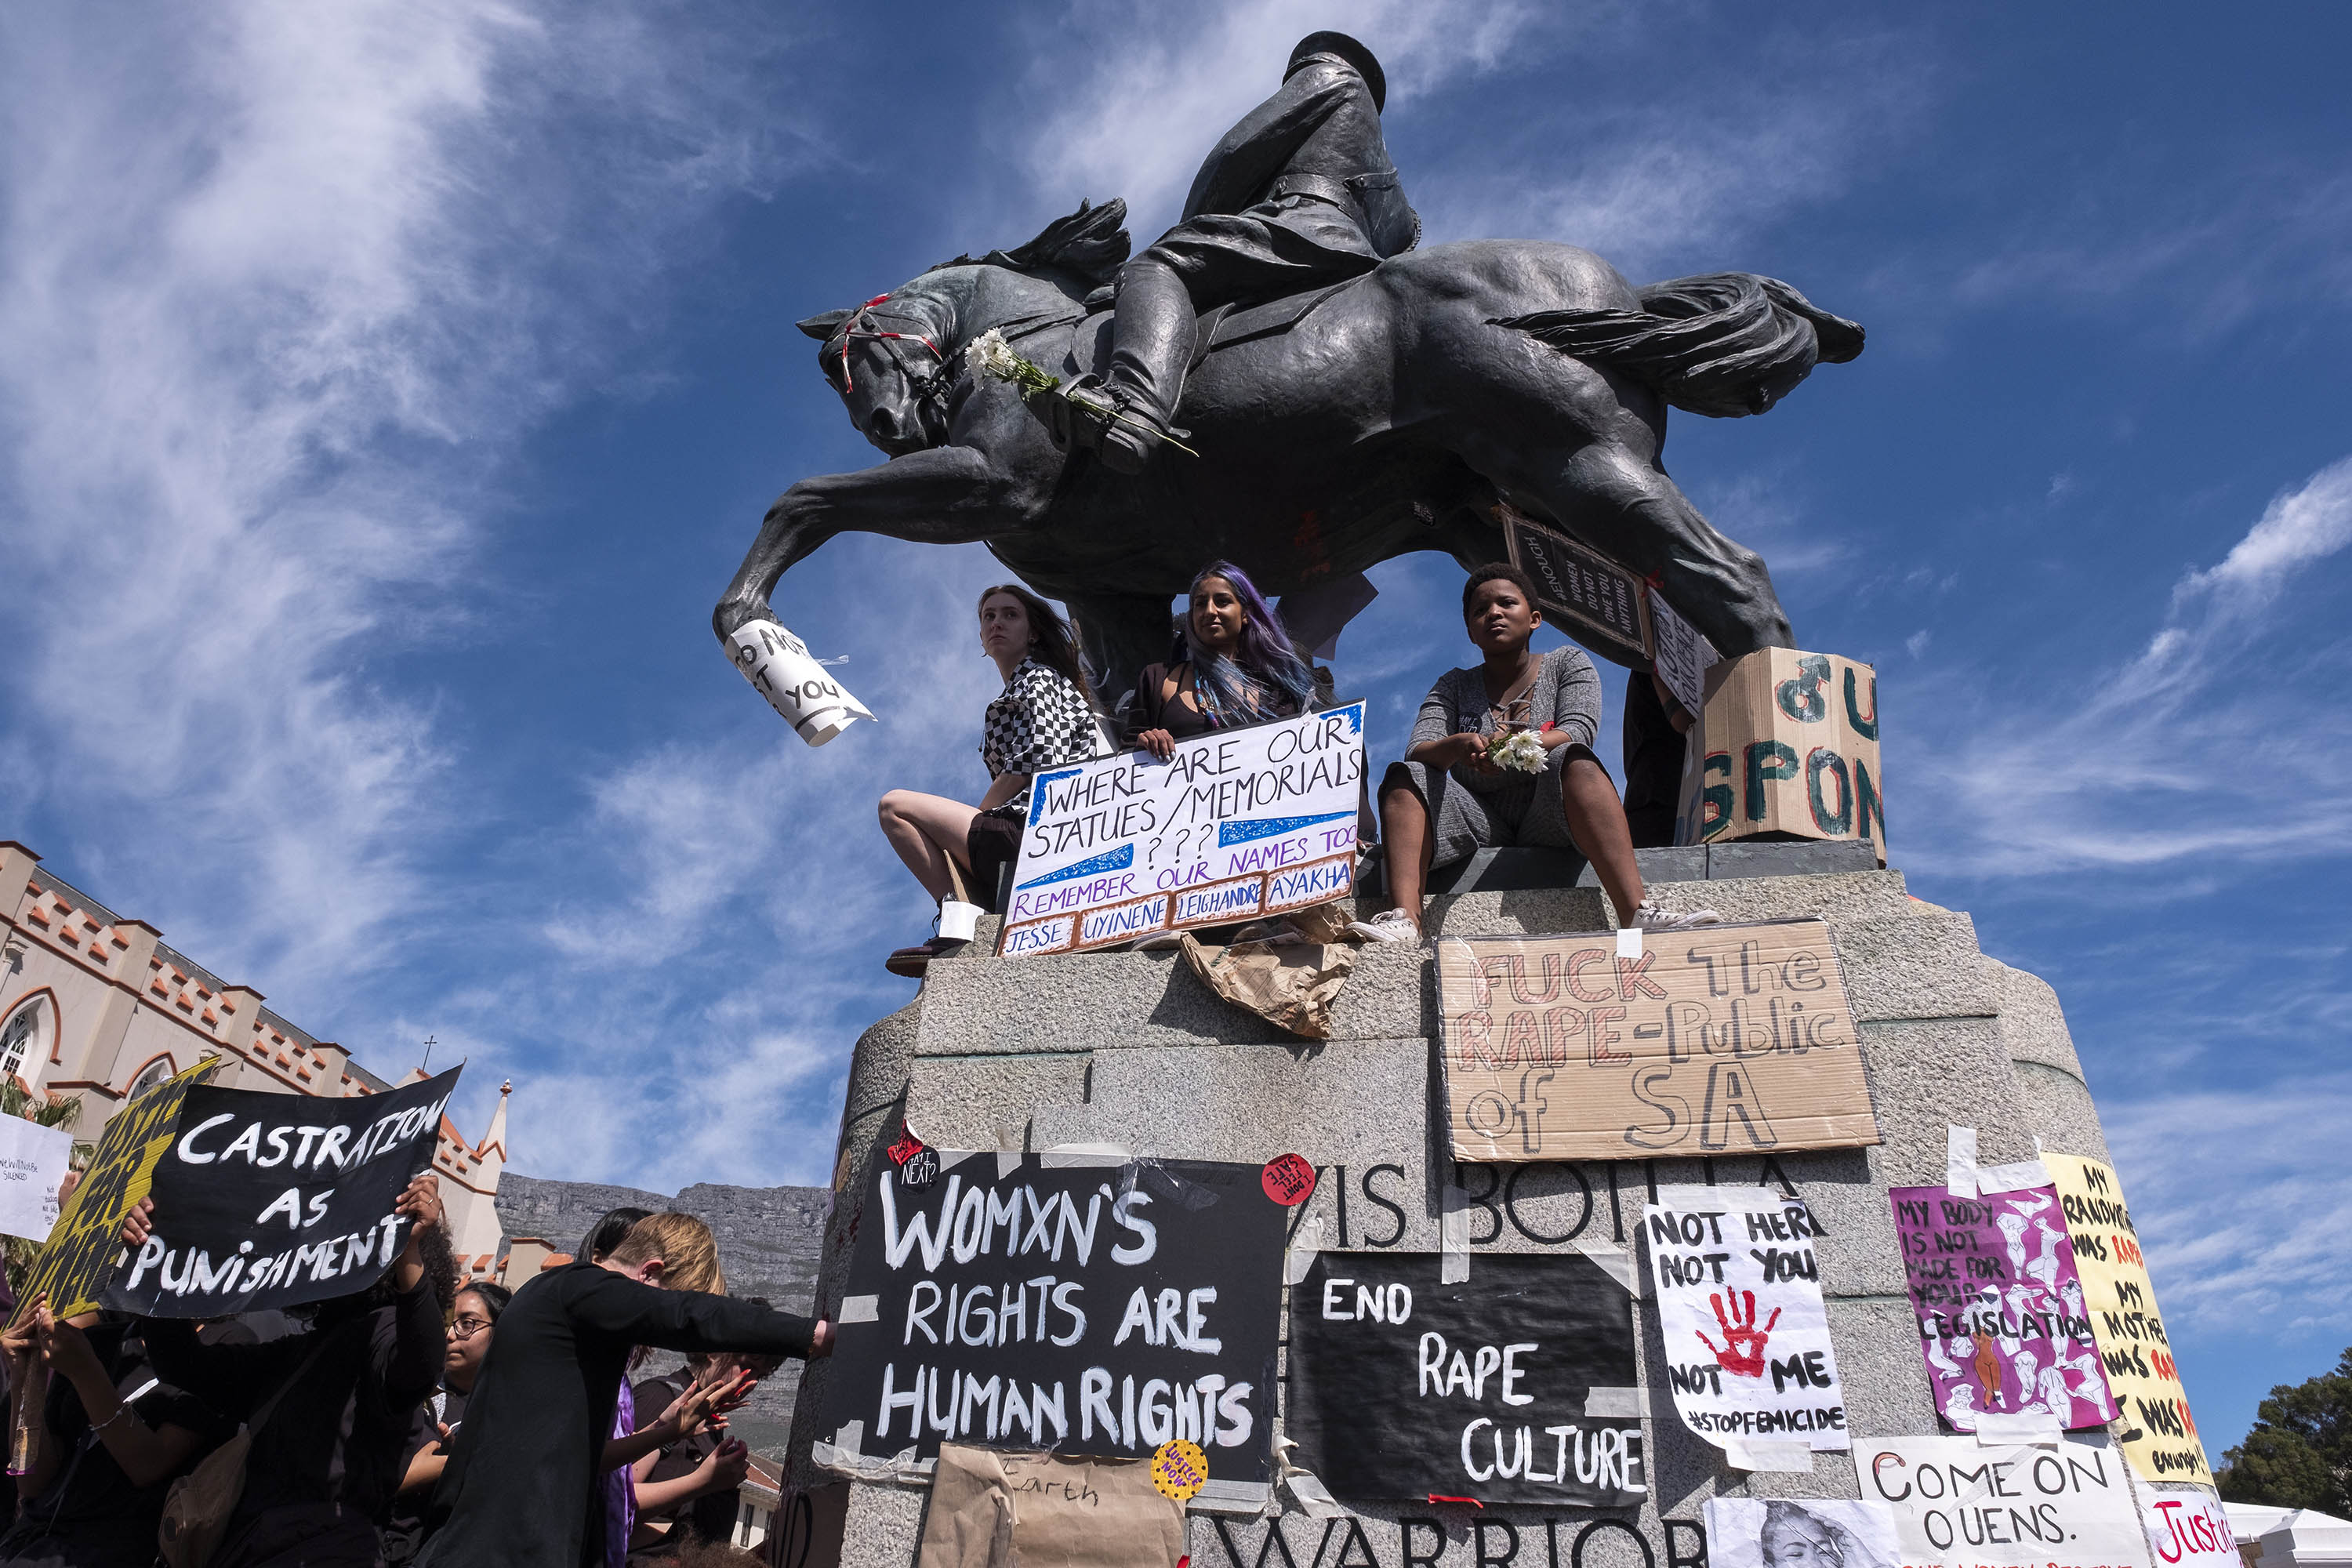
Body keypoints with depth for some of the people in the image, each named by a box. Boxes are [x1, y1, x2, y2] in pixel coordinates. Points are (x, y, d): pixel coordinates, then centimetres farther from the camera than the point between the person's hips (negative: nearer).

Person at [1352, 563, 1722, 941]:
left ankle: (1637, 914, -46)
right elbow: (1418, 752, -4)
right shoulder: (1454, 685, 13)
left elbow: (1578, 732, -9)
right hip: (1480, 823, 2)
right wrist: (1457, 746, -28)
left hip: (1550, 822, -2)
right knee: (1405, 777, -21)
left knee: (1574, 762, -32)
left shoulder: (1567, 663, 10)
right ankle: (1405, 919, -43)